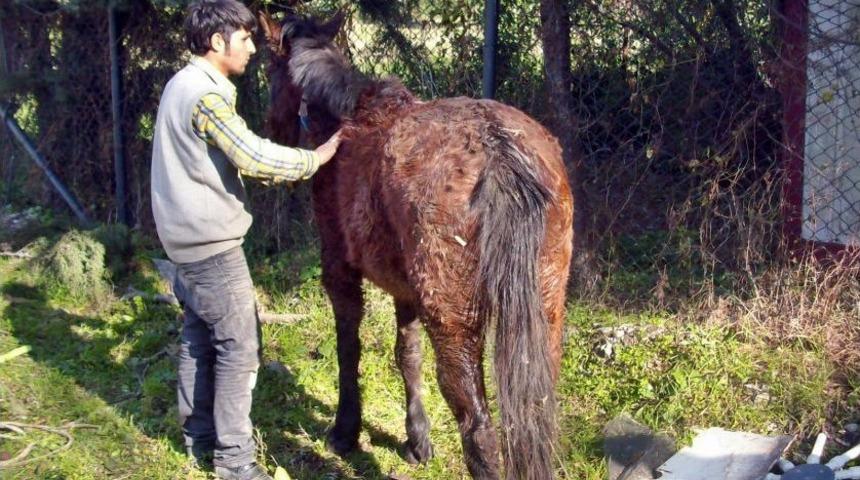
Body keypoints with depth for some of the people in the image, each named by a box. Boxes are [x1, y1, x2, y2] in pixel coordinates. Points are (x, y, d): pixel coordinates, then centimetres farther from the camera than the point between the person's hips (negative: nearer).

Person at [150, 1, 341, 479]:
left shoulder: (185, 84, 12)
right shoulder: (206, 95, -20)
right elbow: (254, 157, -23)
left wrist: (294, 168, 10)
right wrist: (316, 158, -12)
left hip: (187, 240, 10)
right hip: (213, 243, -10)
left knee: (199, 337, 18)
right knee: (239, 347, -3)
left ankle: (198, 434, 29)